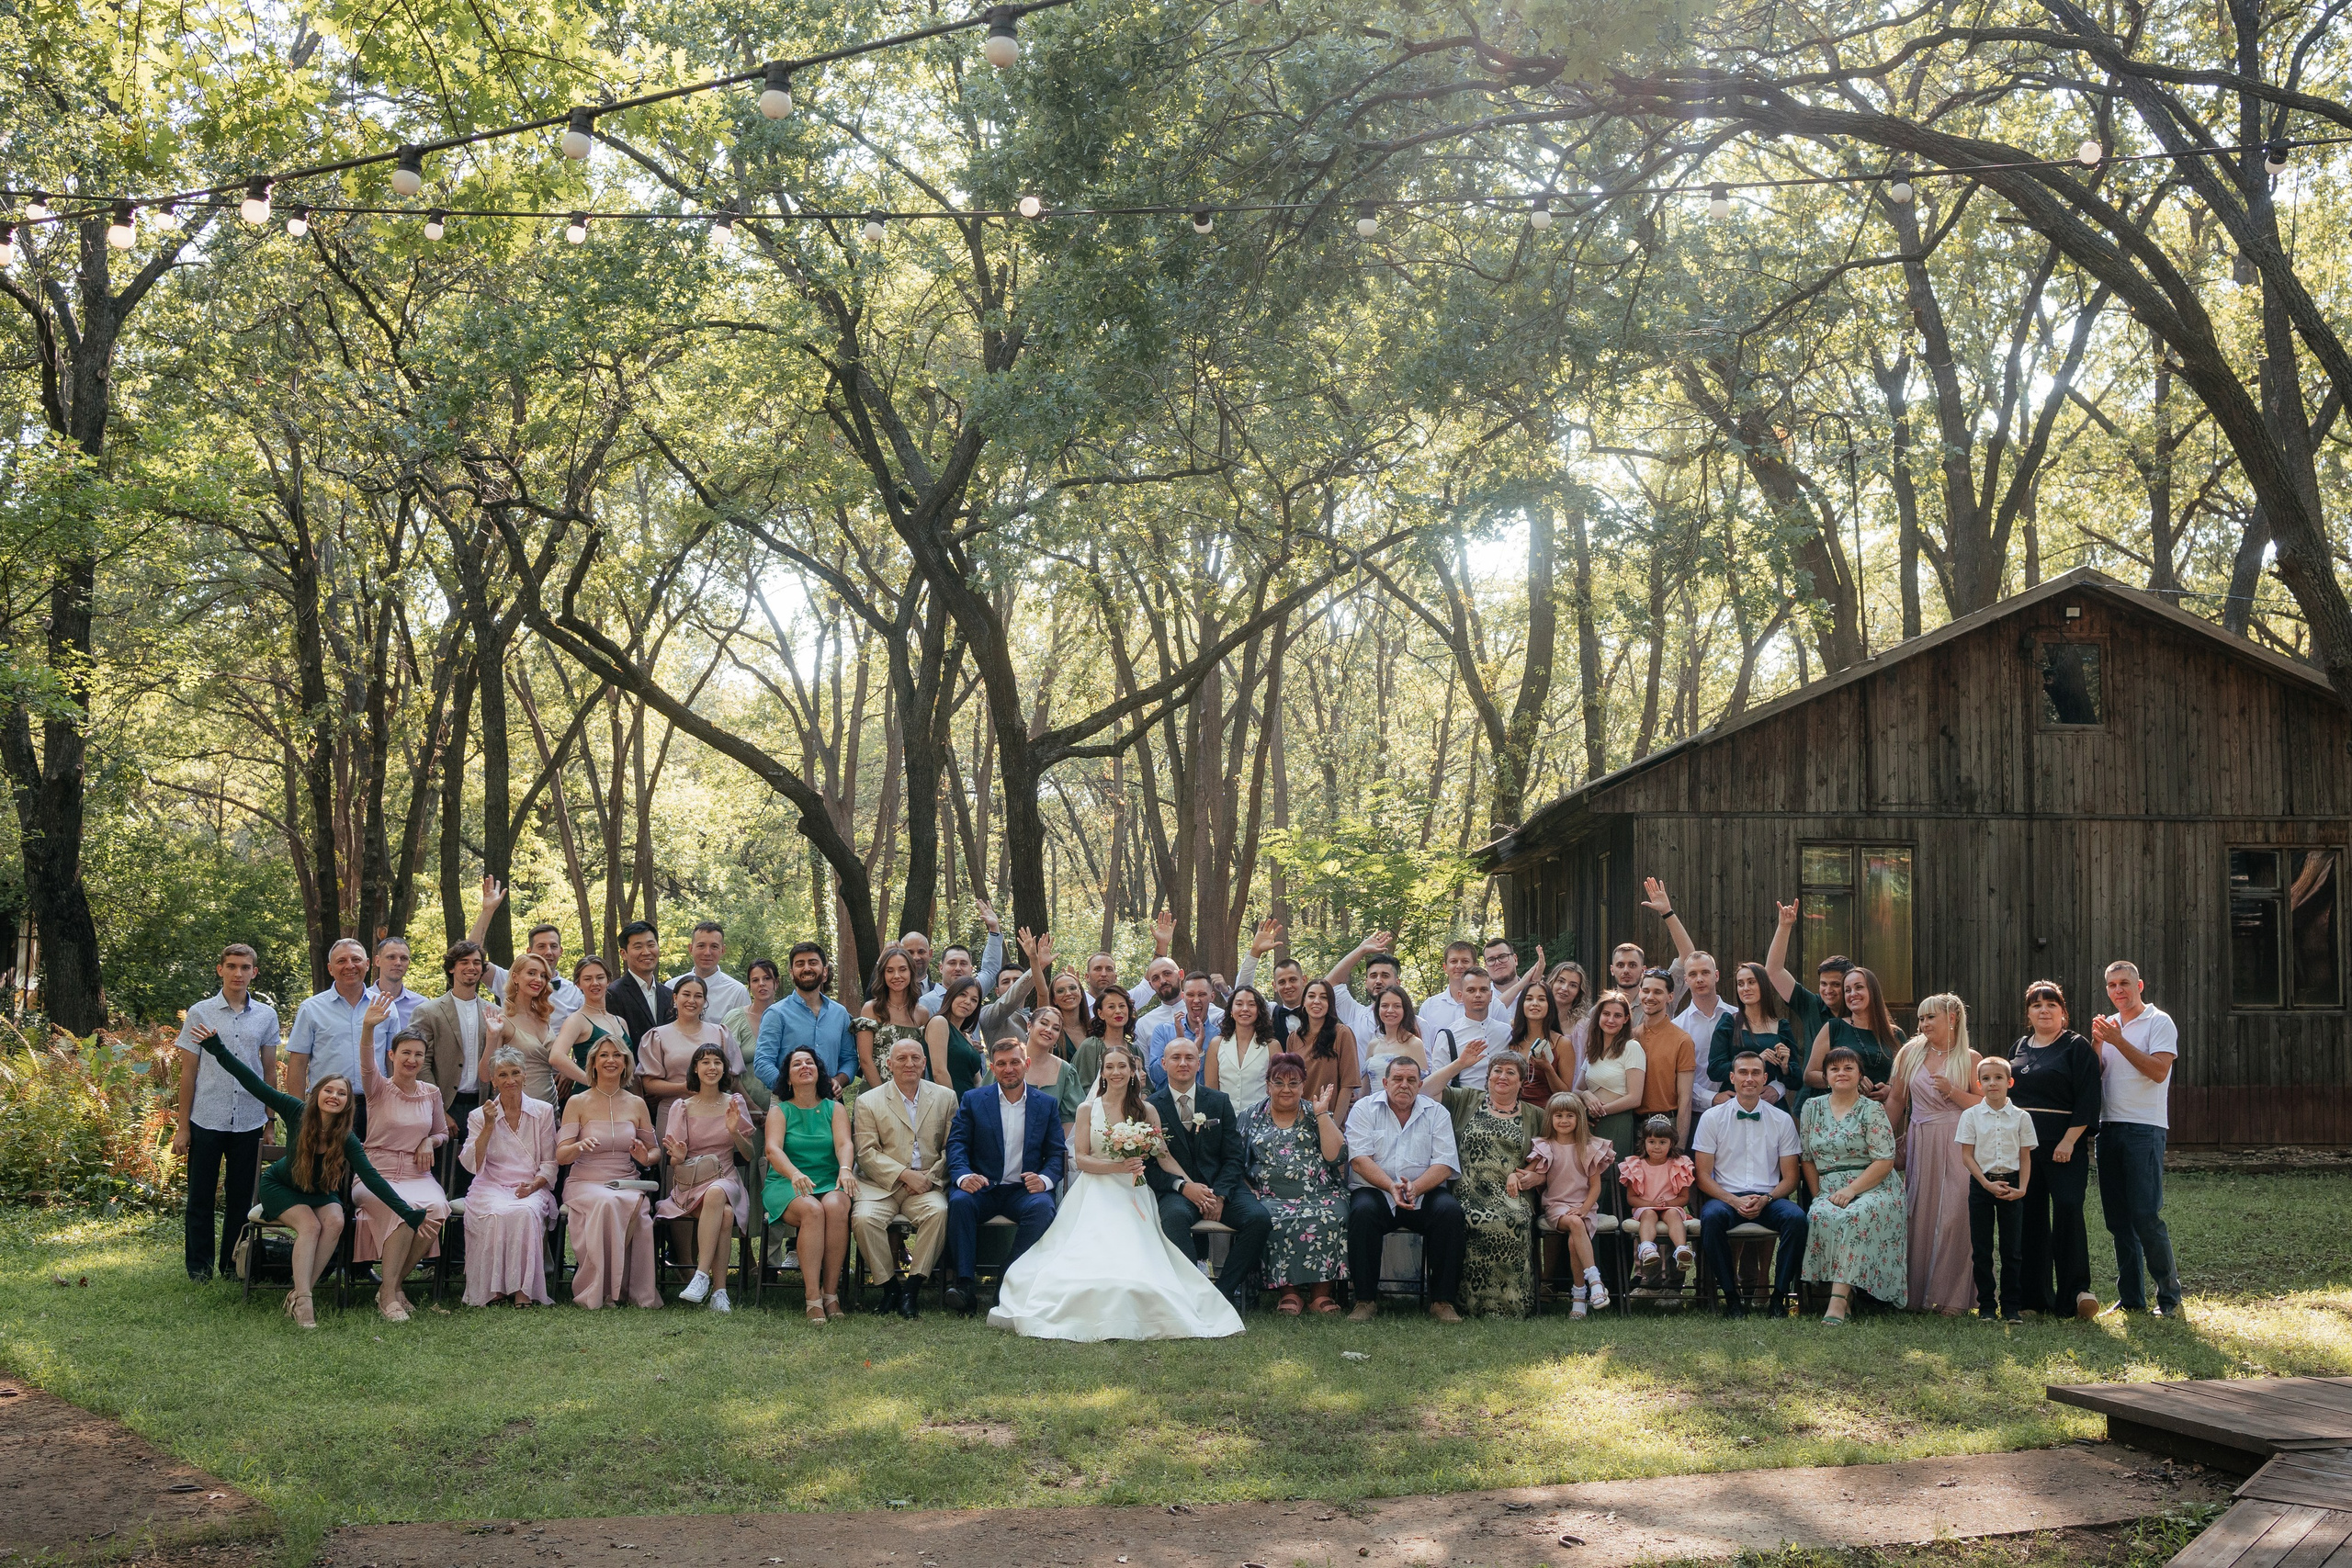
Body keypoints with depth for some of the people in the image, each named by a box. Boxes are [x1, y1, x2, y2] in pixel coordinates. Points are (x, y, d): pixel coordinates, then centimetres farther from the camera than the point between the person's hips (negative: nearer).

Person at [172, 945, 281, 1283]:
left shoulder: (266, 1016, 7)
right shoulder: (200, 1013, 1)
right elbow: (188, 1072, 2)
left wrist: (270, 1121, 8)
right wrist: (182, 1126, 0)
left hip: (249, 1122, 2)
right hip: (206, 1120, -1)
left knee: (241, 1198, 7)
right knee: (200, 1197, 4)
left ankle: (232, 1264, 18)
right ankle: (199, 1265, 15)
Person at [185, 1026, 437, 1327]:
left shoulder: (347, 1140, -22)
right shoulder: (298, 1112, -24)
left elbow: (372, 1179, -29)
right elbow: (255, 1084, -25)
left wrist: (411, 1215, -39)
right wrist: (217, 1048, -31)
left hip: (320, 1192, 2)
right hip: (279, 1186, -2)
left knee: (335, 1221, -28)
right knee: (310, 1224, -29)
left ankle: (298, 1294, -22)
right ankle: (302, 1302, -31)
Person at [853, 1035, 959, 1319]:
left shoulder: (945, 1097, 13)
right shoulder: (868, 1102, 8)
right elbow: (867, 1153, -2)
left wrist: (930, 1177, -9)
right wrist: (905, 1174, -14)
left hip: (927, 1186, 1)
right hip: (881, 1186, 0)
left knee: (938, 1211, -33)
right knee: (863, 1217, -31)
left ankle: (913, 1287, -21)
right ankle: (889, 1285, -12)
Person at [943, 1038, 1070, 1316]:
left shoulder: (1047, 1104, 12)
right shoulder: (972, 1100, 10)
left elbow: (1057, 1154, 7)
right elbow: (956, 1144, 1)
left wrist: (1044, 1179, -15)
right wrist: (963, 1176, -20)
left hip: (1024, 1189, 0)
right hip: (982, 1187, 0)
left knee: (1042, 1207, -33)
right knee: (960, 1201, -32)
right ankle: (966, 1284, -29)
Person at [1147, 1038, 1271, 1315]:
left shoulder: (1220, 1102, 11)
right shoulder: (1152, 1107, 5)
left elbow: (1234, 1157, 6)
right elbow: (1149, 1164, -1)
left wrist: (1219, 1195, -11)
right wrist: (1184, 1186, -17)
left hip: (1221, 1186, 2)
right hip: (1177, 1190, -2)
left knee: (1259, 1218, -26)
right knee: (1175, 1216, -38)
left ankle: (1225, 1292, -15)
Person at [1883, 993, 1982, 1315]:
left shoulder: (1970, 1059, 3)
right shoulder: (1910, 1053, 9)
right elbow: (1896, 1099, 13)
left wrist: (1952, 1091, -14)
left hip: (1957, 1146, -2)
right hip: (1919, 1144, 3)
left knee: (1953, 1217, -8)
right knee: (1918, 1215, 1)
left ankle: (1952, 1296, -1)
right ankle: (1918, 1293, 8)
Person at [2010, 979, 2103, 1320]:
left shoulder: (2078, 1047, 0)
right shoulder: (2019, 1048, 16)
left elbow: (2087, 1099, -8)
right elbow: (2005, 1093, 21)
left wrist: (2069, 1141, -16)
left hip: (2063, 1144, -5)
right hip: (2022, 1143, 5)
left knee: (2067, 1209, -15)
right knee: (2030, 1214, 4)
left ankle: (2075, 1290, -9)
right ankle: (2035, 1296, 9)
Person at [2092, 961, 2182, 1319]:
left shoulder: (2159, 1022, -2)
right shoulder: (2109, 1024, 17)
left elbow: (2158, 1070, -15)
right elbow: (2095, 1075, 12)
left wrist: (2118, 1041, -15)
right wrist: (2097, 1042, -4)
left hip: (2144, 1128, -6)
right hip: (2109, 1127, 6)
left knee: (2146, 1215, -11)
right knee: (2118, 1218, 6)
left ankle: (2169, 1296, -1)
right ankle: (2131, 1297, 12)